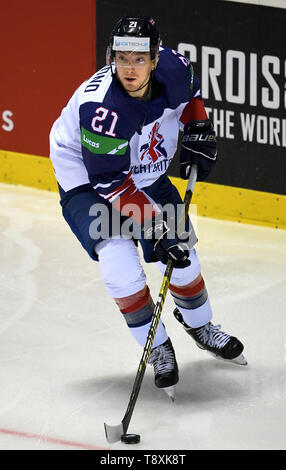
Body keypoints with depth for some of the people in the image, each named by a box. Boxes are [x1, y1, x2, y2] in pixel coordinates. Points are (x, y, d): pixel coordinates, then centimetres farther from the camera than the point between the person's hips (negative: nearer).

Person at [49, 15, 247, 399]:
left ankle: (199, 324, 38)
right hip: (87, 182, -5)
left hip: (146, 174, 5)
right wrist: (153, 224, -35)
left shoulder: (172, 68, -21)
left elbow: (189, 92, 8)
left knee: (181, 255, 6)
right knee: (118, 260, -22)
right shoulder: (99, 107, -38)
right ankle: (158, 348, -2)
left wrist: (198, 129, -7)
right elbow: (110, 183, -33)